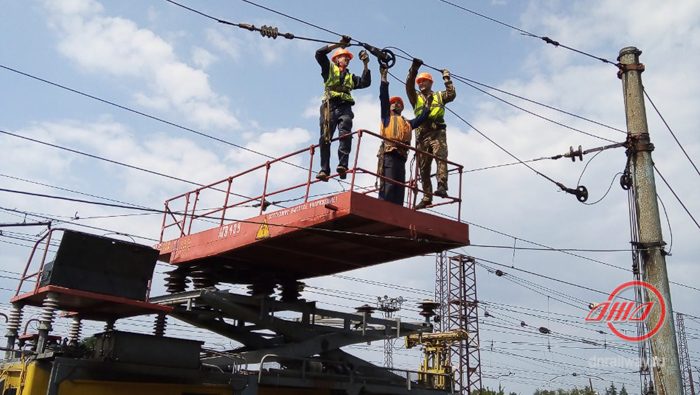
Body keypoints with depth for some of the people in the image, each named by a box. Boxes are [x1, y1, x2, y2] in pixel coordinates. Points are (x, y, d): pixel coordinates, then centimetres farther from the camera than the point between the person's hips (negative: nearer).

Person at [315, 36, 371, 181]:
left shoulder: (350, 77, 33)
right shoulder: (329, 69, 22)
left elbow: (366, 83, 20)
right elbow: (319, 53, 8)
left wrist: (365, 65, 14)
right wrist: (339, 44, 7)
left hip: (345, 108, 3)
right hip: (330, 106, -3)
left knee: (345, 135, -20)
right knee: (325, 138, -12)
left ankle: (342, 165, -30)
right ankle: (324, 170, -17)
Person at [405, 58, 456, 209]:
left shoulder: (439, 96, 21)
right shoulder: (416, 97, 21)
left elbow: (452, 94, 3)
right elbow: (409, 87, 3)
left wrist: (447, 79, 8)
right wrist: (413, 70, -7)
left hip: (437, 133, -2)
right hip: (422, 135, 2)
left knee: (441, 158, -24)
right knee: (423, 167, 1)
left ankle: (442, 187, -34)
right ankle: (427, 197, 5)